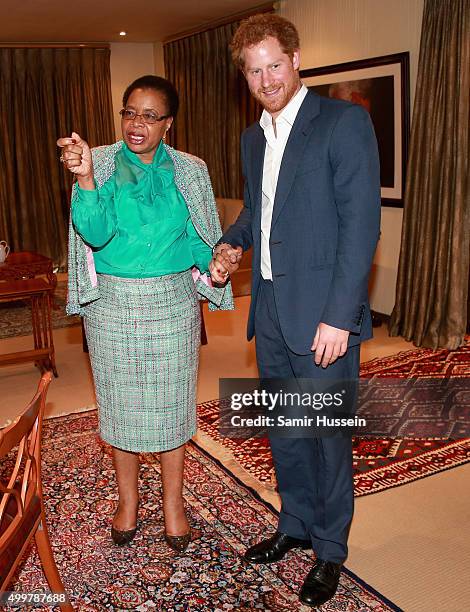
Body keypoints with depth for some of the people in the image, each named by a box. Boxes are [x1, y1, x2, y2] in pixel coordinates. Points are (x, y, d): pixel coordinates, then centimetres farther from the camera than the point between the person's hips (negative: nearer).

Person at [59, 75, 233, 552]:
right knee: (120, 401, 11)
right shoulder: (100, 163, -3)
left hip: (171, 302, 0)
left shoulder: (190, 170, 1)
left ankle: (172, 501, 29)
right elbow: (95, 233, -15)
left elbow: (201, 238, 6)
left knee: (170, 401, 9)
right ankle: (128, 501, 32)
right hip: (113, 302, 0)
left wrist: (214, 263, -16)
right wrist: (85, 177, -30)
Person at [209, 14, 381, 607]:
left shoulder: (344, 121, -10)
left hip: (322, 314, -7)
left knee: (328, 433, 7)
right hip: (270, 311, 7)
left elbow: (361, 223, -16)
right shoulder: (253, 137, 13)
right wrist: (231, 242, 5)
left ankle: (330, 546, 29)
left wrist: (339, 316, -20)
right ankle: (296, 523, 40)